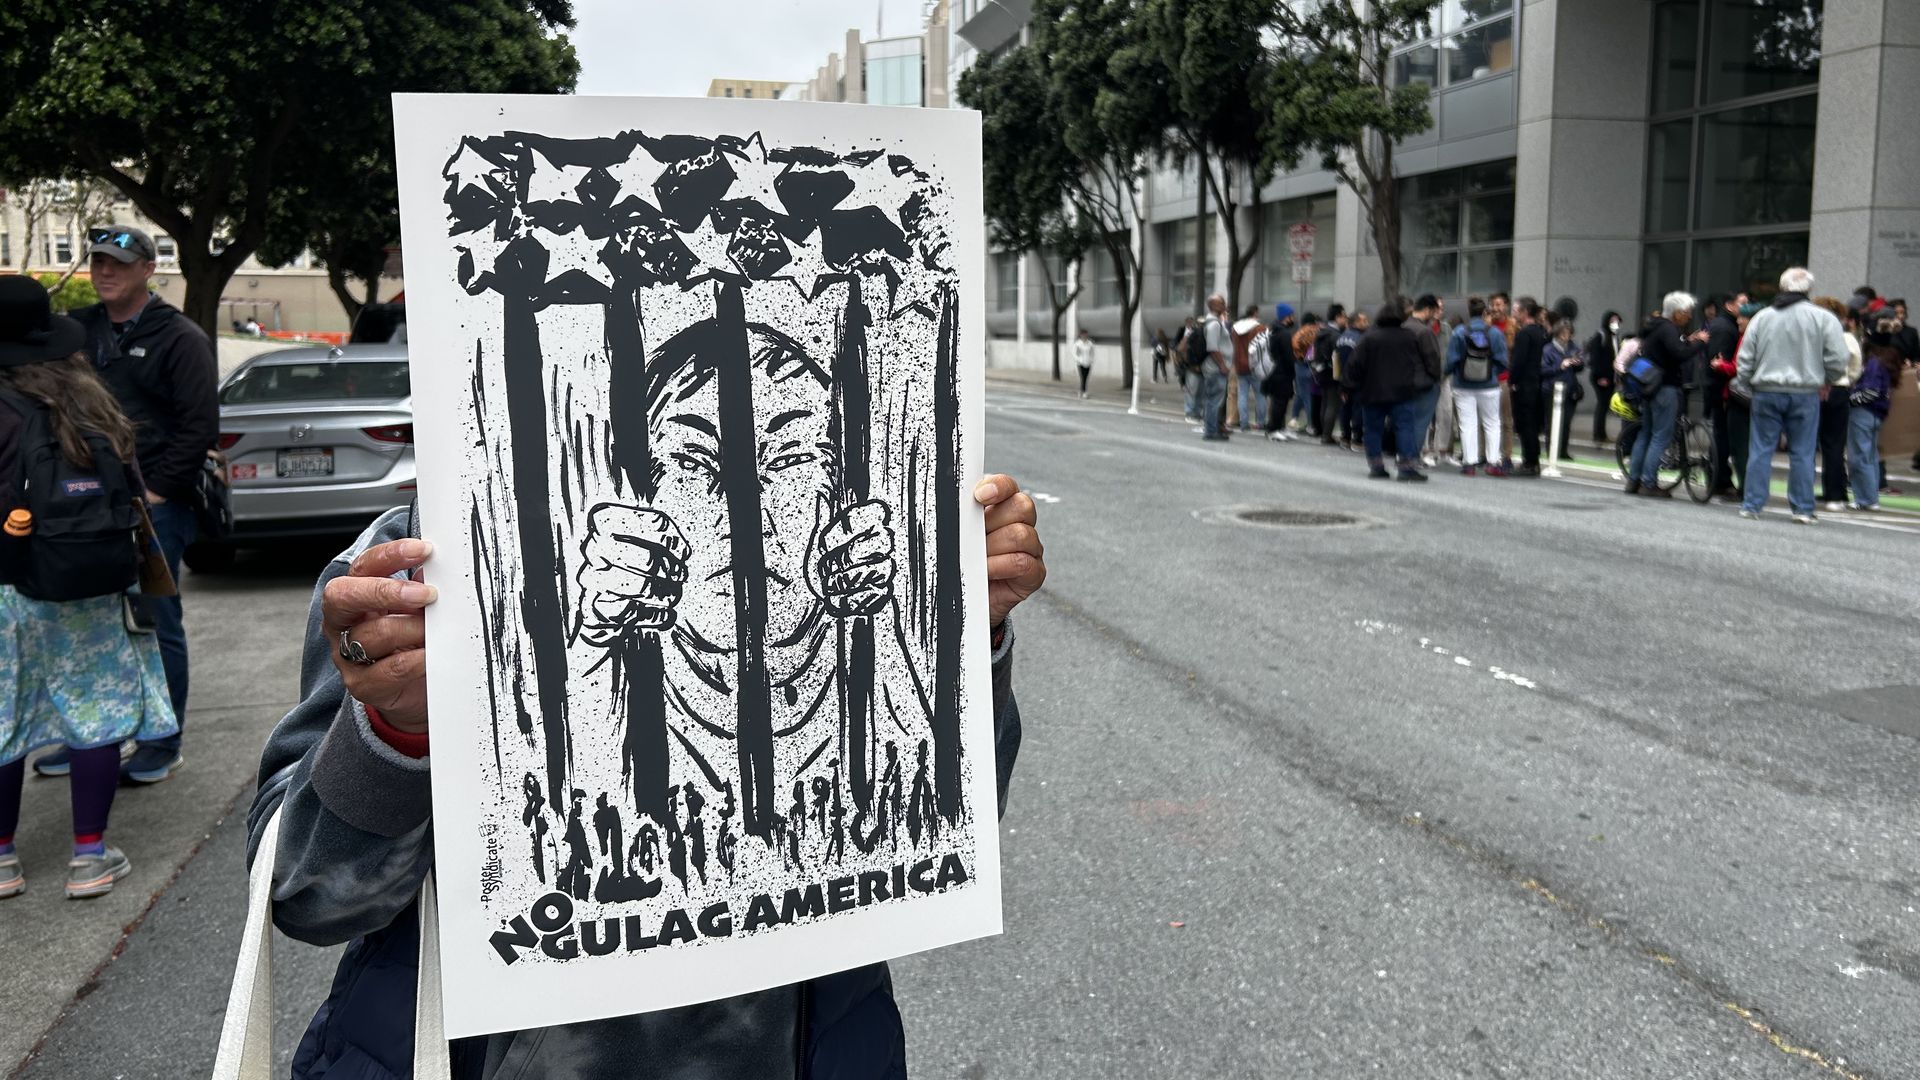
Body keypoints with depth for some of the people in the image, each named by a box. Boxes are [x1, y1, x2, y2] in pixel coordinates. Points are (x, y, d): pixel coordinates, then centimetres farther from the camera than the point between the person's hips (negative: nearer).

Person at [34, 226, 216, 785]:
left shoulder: (179, 337, -4)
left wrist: (157, 490, -12)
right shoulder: (77, 330, 11)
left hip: (154, 504, -5)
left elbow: (200, 425, -9)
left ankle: (162, 745, 12)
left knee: (159, 625, 2)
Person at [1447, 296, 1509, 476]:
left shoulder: (1458, 332, -9)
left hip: (1463, 386, 0)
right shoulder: (1495, 333, -7)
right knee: (1492, 423, 10)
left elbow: (1451, 360, -8)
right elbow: (1502, 362, -4)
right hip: (1489, 386, 0)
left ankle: (1469, 462, 1)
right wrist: (1494, 373, 14)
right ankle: (1493, 461, 5)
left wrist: (1449, 374, 12)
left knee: (1467, 424, 4)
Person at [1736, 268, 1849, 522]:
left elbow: (1745, 358, 5)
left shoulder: (1762, 317, 4)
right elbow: (1837, 358, -6)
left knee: (1760, 450, 6)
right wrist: (1827, 382, 11)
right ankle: (1803, 509, 6)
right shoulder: (1823, 318, -4)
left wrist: (1744, 386, 16)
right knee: (1802, 453, 4)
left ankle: (1752, 505, 7)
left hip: (1766, 393, 1)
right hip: (1805, 394, -1)